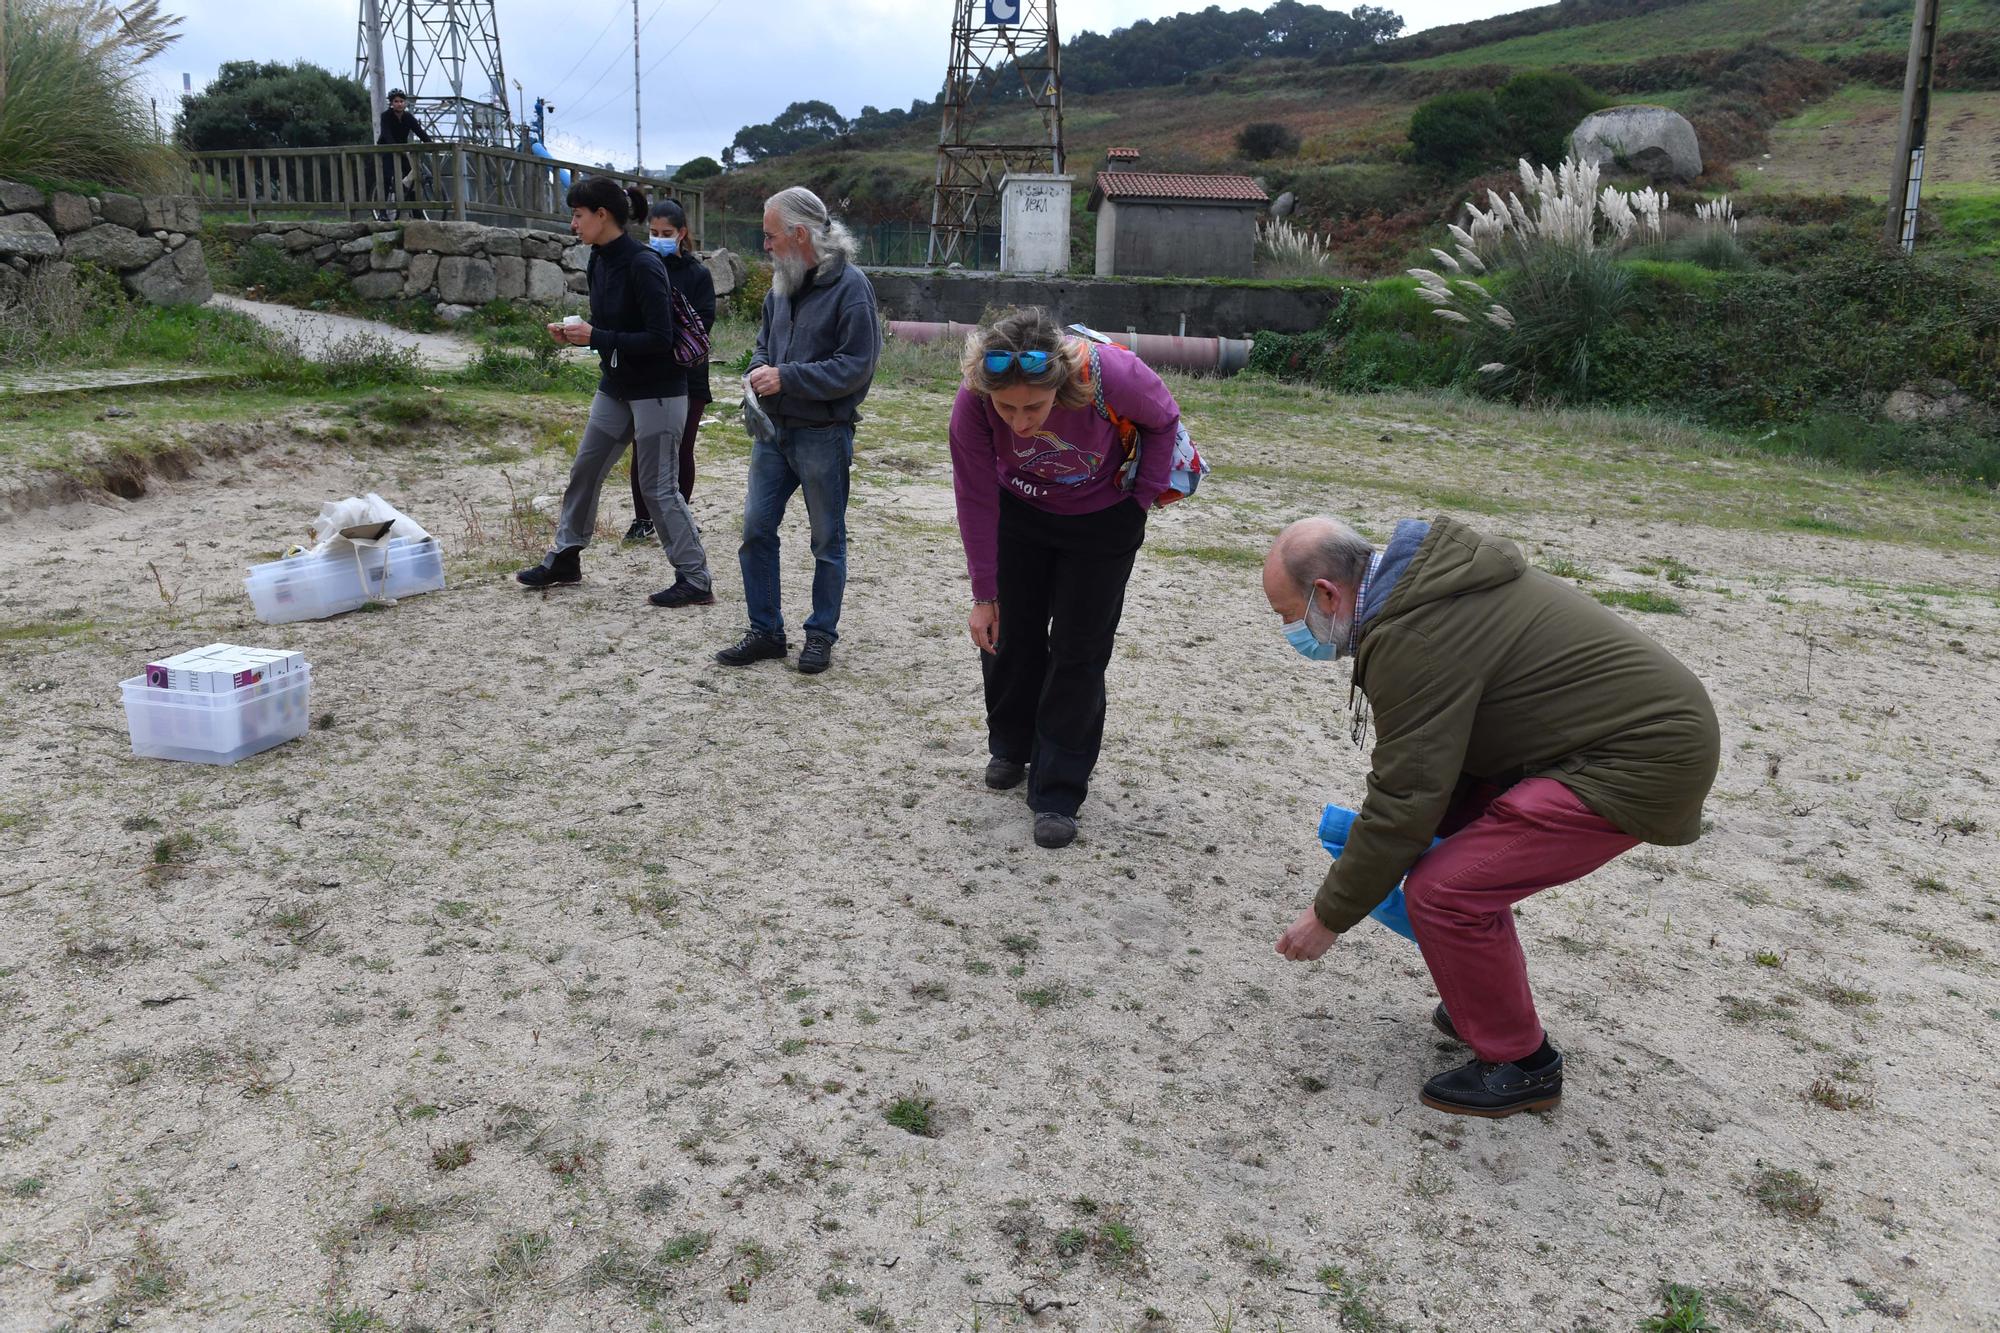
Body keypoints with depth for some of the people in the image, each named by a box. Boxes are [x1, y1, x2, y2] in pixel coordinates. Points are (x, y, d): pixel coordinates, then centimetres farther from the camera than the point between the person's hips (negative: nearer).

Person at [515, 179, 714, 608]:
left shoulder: (643, 265, -20)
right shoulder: (599, 262, 6)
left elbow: (659, 339, -24)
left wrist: (596, 337, -21)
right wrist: (573, 333, -3)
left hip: (657, 391, -9)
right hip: (616, 387, 9)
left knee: (658, 486, -4)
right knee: (584, 471, 15)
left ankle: (695, 581, 5)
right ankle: (565, 559, 31)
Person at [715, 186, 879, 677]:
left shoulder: (850, 285, -12)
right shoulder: (781, 284, 10)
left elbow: (855, 366, -18)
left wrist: (786, 377, -19)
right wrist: (759, 371, 0)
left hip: (823, 435, -7)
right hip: (774, 429, 7)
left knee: (828, 541, 6)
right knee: (756, 529, 6)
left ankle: (821, 634, 20)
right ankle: (765, 631, 18)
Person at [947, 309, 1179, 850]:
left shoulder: (1113, 375, -37)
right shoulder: (973, 401, -31)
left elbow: (1163, 420, -13)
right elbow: (976, 499, -19)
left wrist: (1142, 499, -15)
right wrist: (984, 596, -14)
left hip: (1103, 519, -2)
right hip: (1020, 512, 2)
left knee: (1078, 650, -2)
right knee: (1009, 633, 10)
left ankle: (1057, 794, 8)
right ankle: (1011, 748, 36)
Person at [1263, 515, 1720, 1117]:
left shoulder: (1412, 641, -22)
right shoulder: (1423, 584, 9)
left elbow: (1403, 803, -20)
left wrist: (1329, 917, -9)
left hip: (1642, 762, -11)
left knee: (1443, 890, -15)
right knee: (1441, 825, 16)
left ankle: (1521, 1066, 5)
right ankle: (1489, 1001, 29)